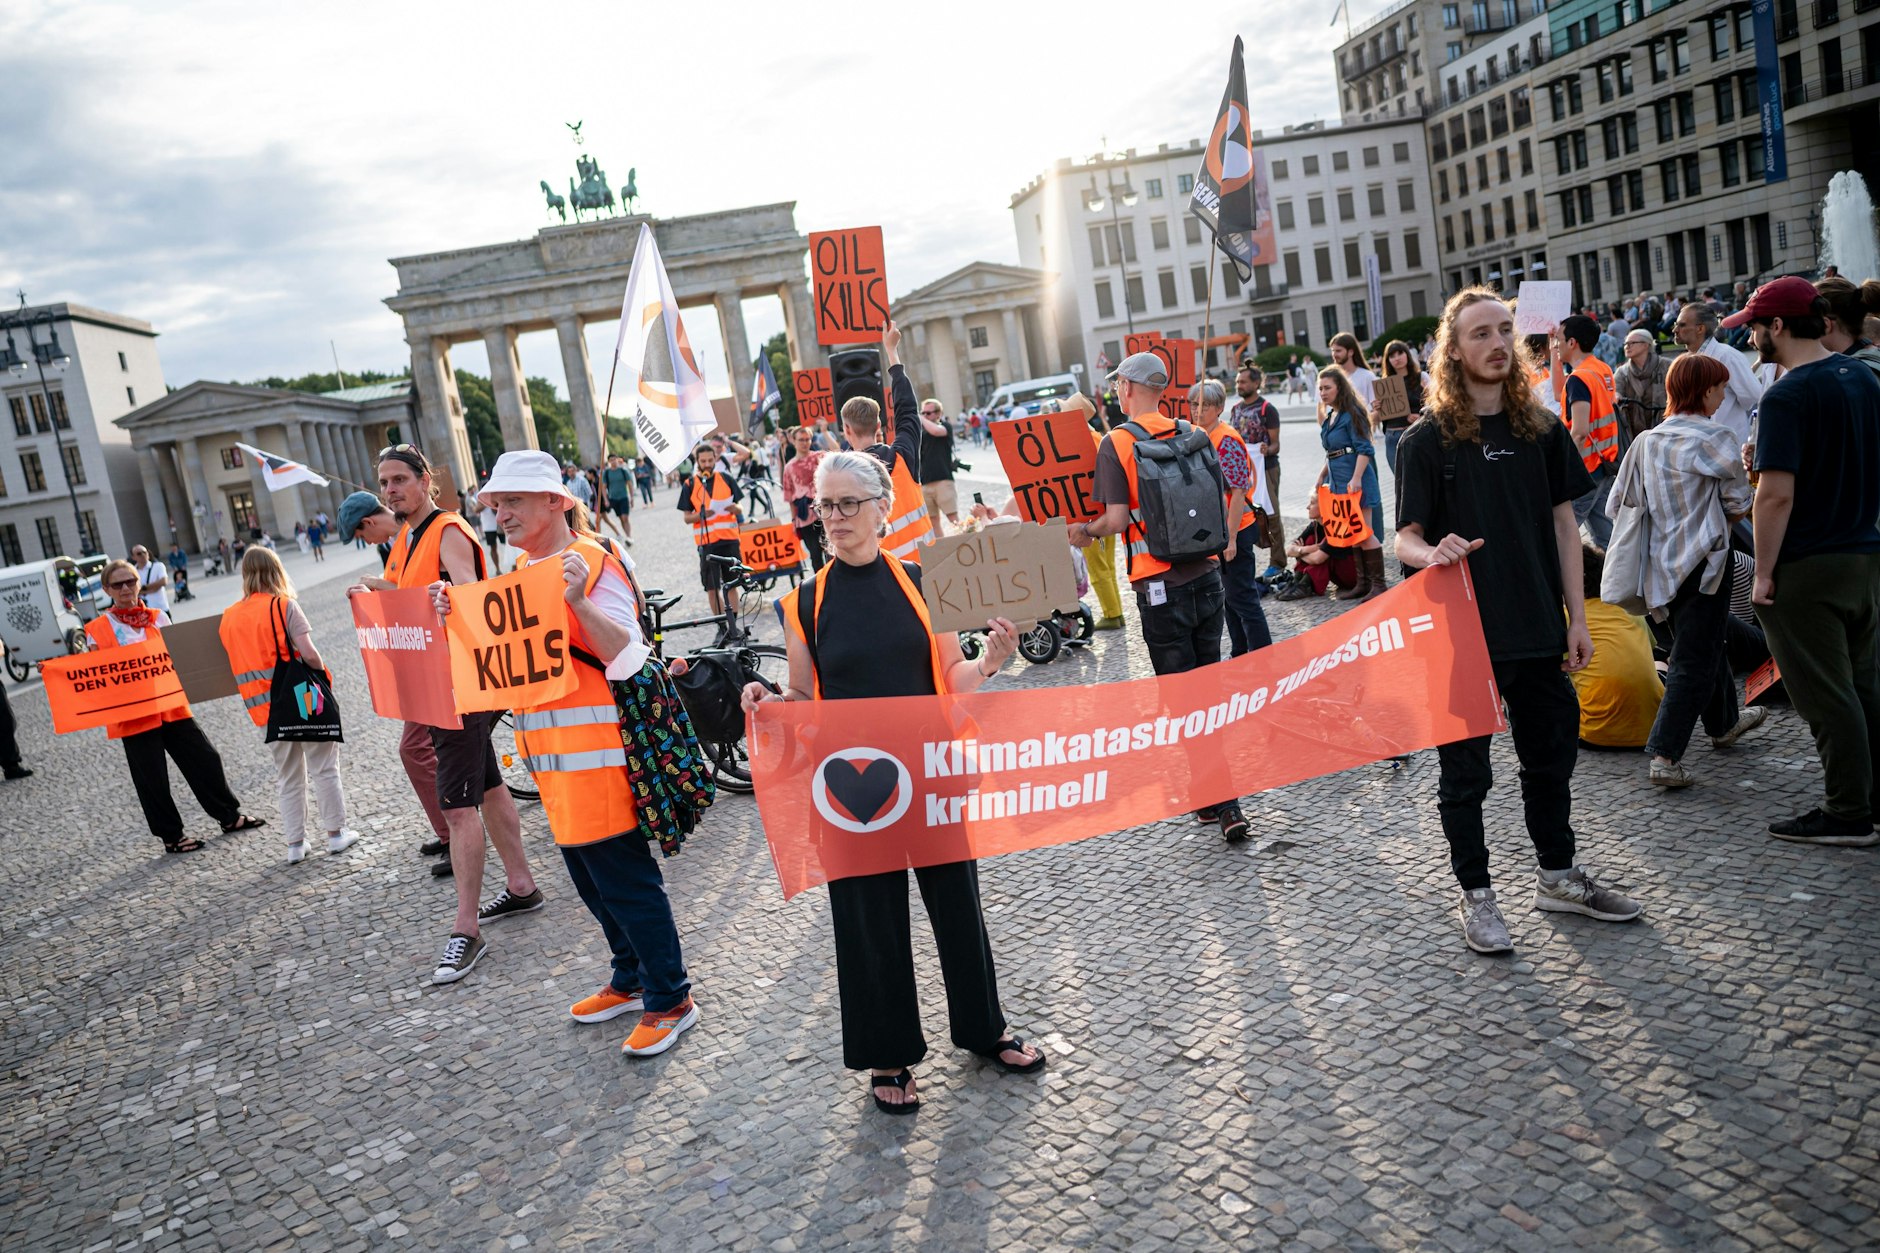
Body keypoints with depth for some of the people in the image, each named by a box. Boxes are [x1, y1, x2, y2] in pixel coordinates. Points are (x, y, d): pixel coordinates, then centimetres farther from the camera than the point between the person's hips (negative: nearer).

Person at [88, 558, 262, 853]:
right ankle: (171, 836, 18)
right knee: (152, 779, 4)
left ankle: (229, 816, 21)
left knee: (205, 759, 5)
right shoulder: (98, 629, -1)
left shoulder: (157, 618, 8)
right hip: (134, 715, -3)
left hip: (172, 705, 3)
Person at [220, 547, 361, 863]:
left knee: (288, 777, 15)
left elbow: (239, 662, 11)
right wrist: (324, 679, -3)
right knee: (323, 767, 8)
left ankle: (295, 843, 17)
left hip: (265, 707, 4)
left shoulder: (228, 617, 6)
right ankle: (336, 832, 12)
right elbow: (308, 652, -17)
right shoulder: (283, 605, -10)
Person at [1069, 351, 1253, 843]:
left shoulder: (1116, 443, -9)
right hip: (1206, 576, 5)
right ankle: (1215, 796, 26)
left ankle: (1224, 805, 2)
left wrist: (1085, 532, 5)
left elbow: (1118, 520, -14)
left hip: (1160, 588, -5)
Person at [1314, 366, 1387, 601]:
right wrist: (1323, 475, 20)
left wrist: (1356, 478, -23)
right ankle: (1363, 583, 17)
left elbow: (1364, 449, -16)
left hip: (1356, 482, -9)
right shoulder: (1329, 417, 15)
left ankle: (1378, 584, -1)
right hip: (1338, 482, 9)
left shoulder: (1352, 414, -10)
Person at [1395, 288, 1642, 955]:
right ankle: (1475, 894, 21)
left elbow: (1563, 524, 8)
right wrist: (1435, 554, -32)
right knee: (1465, 771, 6)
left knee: (1552, 756, 18)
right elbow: (1406, 538, -8)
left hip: (1539, 629, 5)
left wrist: (1576, 617, 5)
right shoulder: (1427, 439, -8)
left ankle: (1559, 876, 37)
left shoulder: (1542, 429, 5)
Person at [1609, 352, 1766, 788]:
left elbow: (1622, 499, 5)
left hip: (1661, 563, 7)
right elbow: (1740, 506, -8)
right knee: (1694, 661, -5)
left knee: (1706, 643, 25)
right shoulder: (1716, 441, -12)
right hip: (1702, 561, -7)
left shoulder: (1646, 441, 5)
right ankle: (1665, 757, -10)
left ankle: (1724, 723, 43)